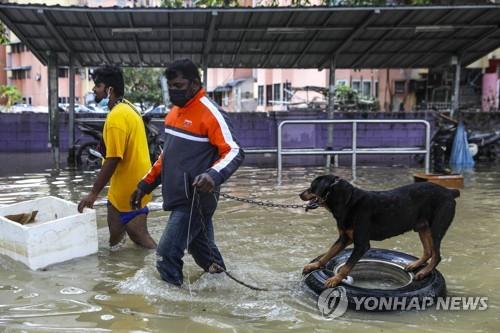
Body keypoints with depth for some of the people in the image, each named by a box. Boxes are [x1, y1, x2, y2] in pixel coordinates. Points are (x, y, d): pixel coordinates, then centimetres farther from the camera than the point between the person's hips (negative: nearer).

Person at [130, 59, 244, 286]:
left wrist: (213, 175, -35)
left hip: (195, 201, -8)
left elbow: (235, 152, -17)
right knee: (203, 252, 17)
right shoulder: (174, 112, 13)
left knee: (166, 257, -9)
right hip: (179, 199, 8)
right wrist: (145, 185, 19)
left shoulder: (209, 112, -14)